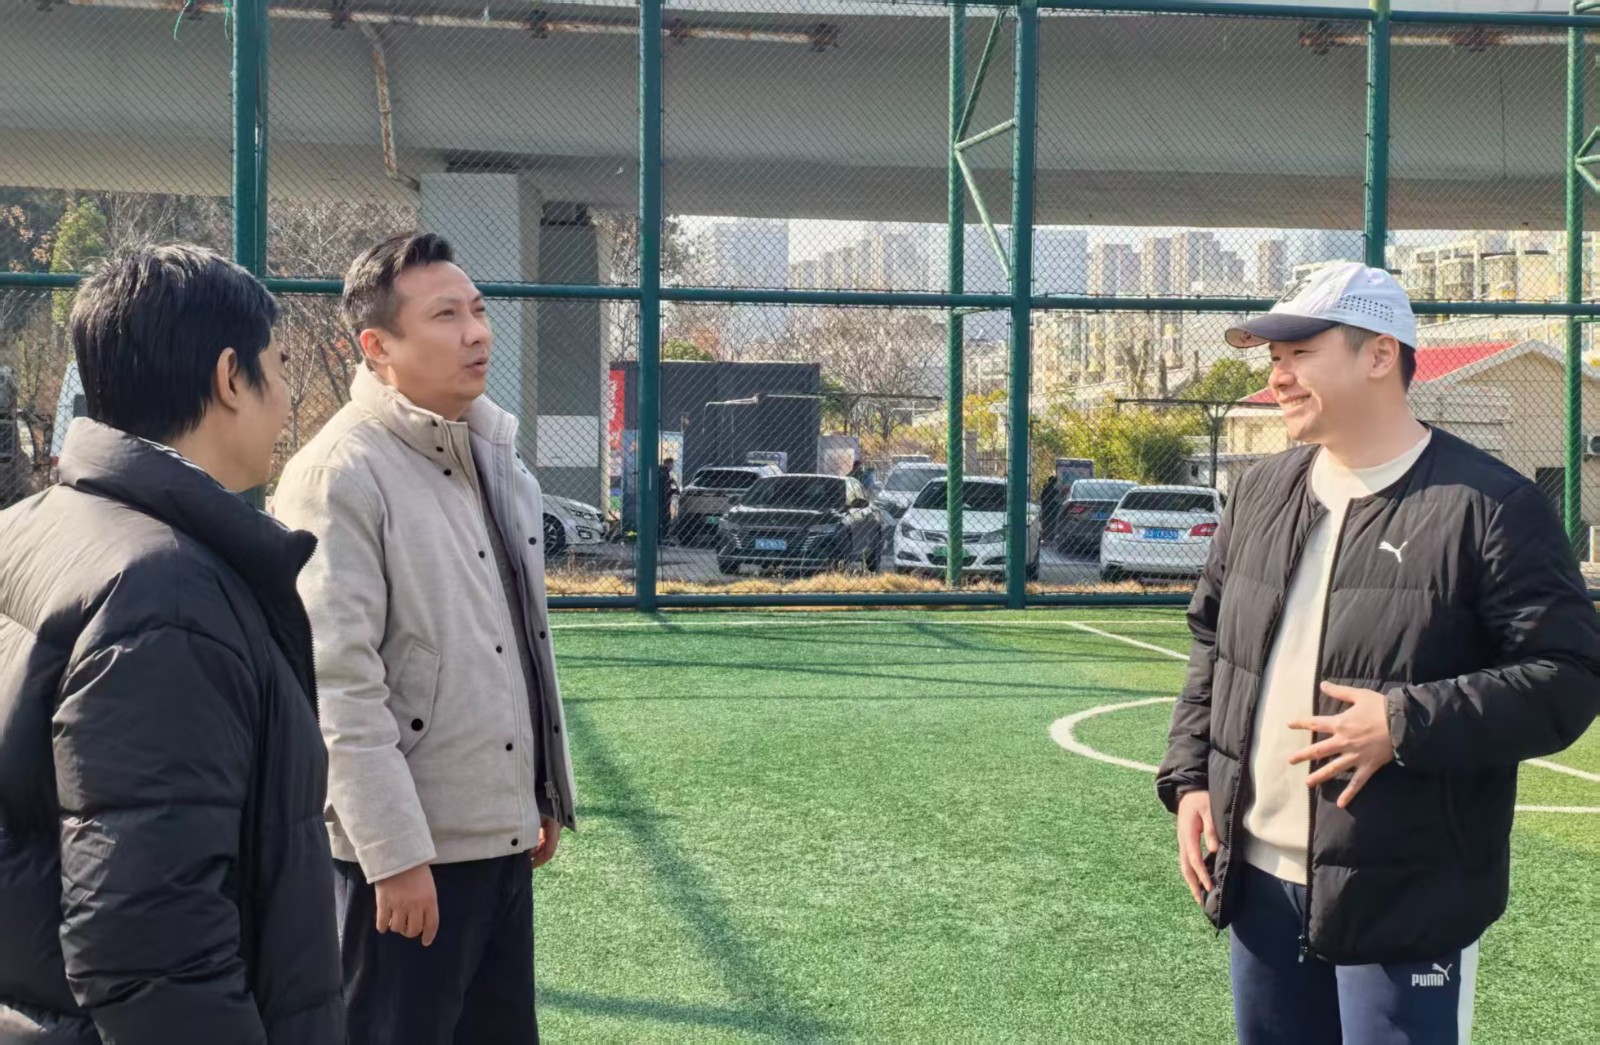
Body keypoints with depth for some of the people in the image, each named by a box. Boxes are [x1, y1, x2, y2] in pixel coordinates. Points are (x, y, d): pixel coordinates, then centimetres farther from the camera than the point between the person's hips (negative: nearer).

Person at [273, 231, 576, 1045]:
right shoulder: (340, 473, -16)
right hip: (408, 851, -8)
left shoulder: (496, 456, 11)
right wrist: (396, 853, -20)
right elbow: (339, 685, -20)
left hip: (501, 835, 8)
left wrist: (546, 794, 19)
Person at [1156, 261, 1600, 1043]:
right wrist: (1190, 777, 8)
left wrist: (1407, 725, -23)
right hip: (1261, 884, 7)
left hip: (1404, 903, -6)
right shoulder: (1261, 494, 11)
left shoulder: (1489, 506, -11)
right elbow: (1212, 645, 20)